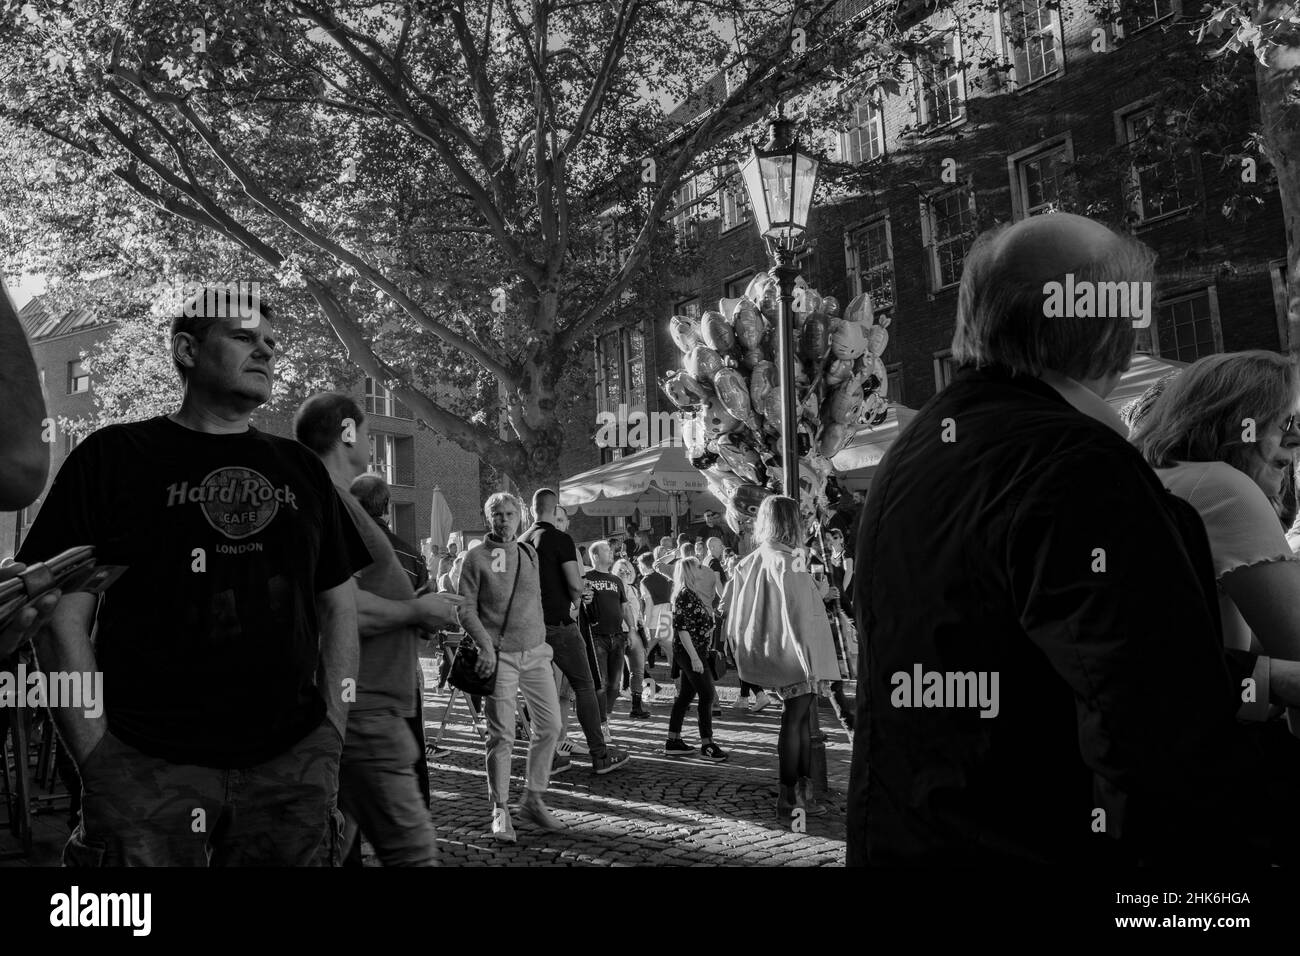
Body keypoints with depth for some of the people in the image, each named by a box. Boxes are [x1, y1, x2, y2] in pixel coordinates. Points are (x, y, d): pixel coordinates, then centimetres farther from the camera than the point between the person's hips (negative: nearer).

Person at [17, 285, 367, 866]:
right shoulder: (112, 458, 2)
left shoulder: (302, 469, 13)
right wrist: (99, 762, -9)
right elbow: (62, 621, -1)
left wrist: (331, 738, 5)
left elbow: (337, 607, 16)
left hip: (293, 764, 3)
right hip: (149, 769, -3)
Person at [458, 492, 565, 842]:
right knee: (501, 735, -5)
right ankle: (500, 811, 6)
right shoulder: (477, 559, -3)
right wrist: (485, 644, -17)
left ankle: (533, 800, 18)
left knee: (550, 725, 3)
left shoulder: (529, 554, 13)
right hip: (500, 656, -5)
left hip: (535, 653, 5)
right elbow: (466, 608, -6)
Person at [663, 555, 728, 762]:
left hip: (694, 652, 10)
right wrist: (695, 657, -23)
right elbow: (682, 629, -20)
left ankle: (673, 742, 17)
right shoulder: (685, 595, -16)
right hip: (691, 652, -10)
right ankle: (707, 745, -3)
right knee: (707, 695, -7)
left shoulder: (690, 594, 15)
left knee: (686, 695, 12)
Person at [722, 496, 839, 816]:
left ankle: (803, 793, 18)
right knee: (794, 719, -3)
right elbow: (799, 614, -20)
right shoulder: (788, 561, -17)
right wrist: (811, 662, -18)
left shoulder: (754, 560, 8)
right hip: (794, 653, -9)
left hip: (774, 654, 9)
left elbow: (727, 600, 11)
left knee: (801, 718, 14)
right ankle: (789, 796, 3)